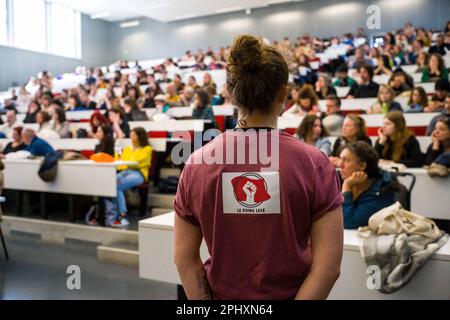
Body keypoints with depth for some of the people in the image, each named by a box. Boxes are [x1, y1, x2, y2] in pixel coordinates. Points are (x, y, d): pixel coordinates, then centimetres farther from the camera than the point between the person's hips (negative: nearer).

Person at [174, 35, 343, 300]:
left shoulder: (197, 164, -10)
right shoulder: (314, 163, -15)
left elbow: (184, 258, -6)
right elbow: (329, 266, -15)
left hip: (222, 294, 2)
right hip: (292, 293, -1)